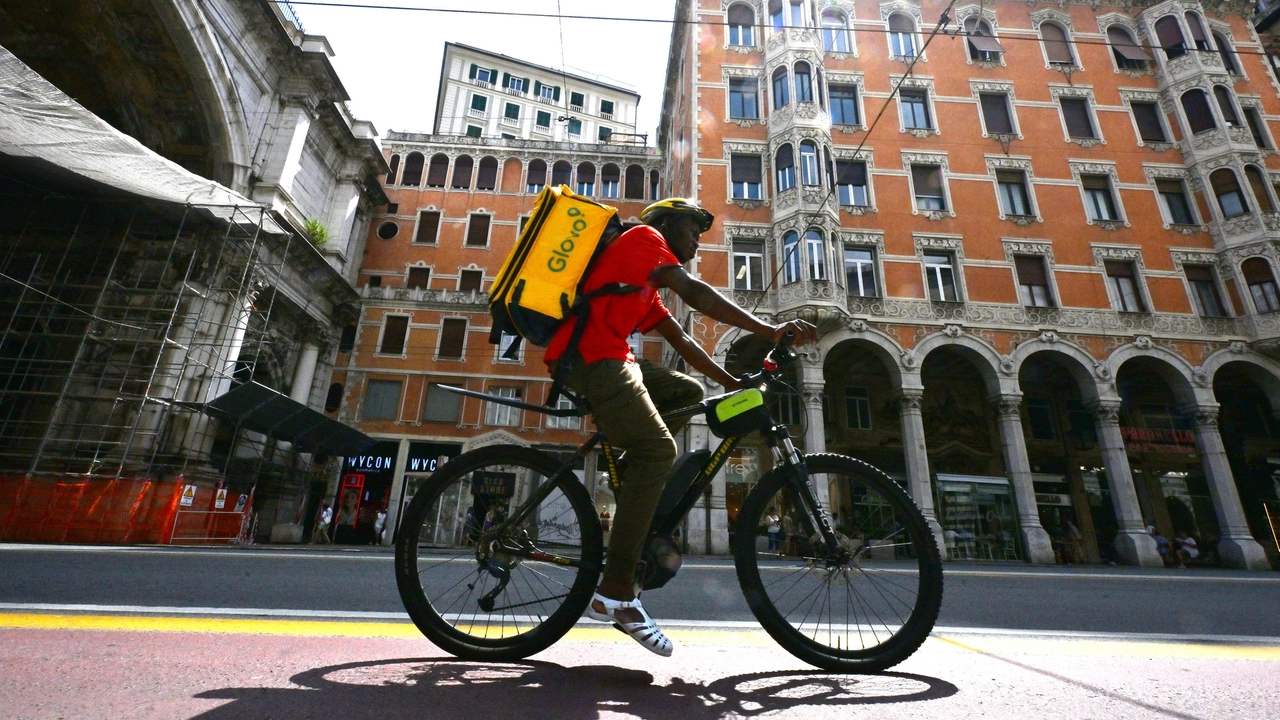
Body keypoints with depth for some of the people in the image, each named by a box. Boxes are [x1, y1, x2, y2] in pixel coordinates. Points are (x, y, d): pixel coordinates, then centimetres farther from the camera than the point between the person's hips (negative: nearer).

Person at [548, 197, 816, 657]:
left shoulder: (647, 284, 31)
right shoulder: (645, 236, 4)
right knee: (656, 451, -17)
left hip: (602, 360, 10)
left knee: (687, 392, 11)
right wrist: (769, 331, -15)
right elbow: (694, 293, -12)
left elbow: (680, 339, 23)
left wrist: (731, 383, 17)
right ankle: (615, 594, -14)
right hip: (591, 357, -10)